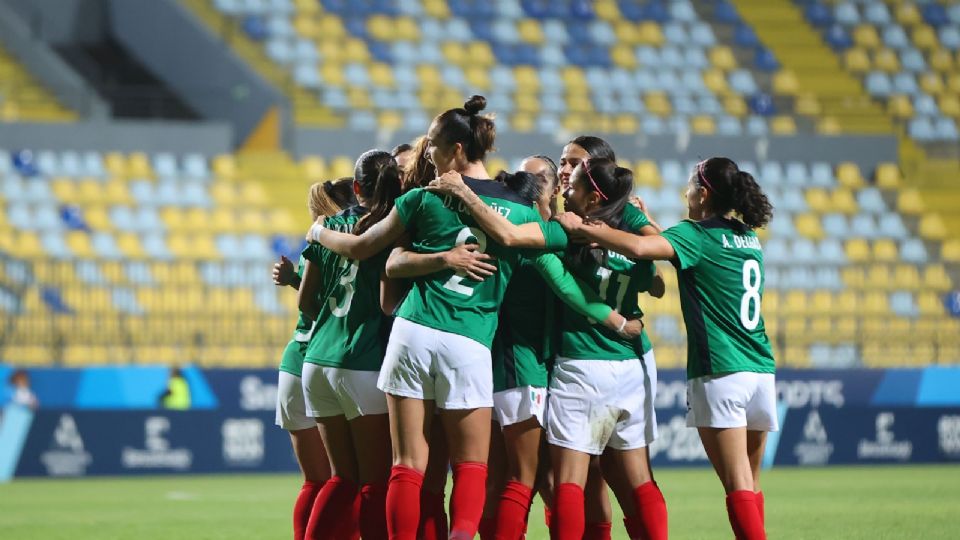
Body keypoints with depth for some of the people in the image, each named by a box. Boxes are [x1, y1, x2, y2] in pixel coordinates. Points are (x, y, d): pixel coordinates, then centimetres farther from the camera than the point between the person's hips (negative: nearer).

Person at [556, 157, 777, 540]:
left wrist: (582, 228, -11)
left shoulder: (698, 234, -6)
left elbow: (638, 247, -22)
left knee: (738, 485, -8)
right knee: (750, 483, 12)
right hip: (761, 370, 7)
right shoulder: (748, 238, 16)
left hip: (719, 374, -7)